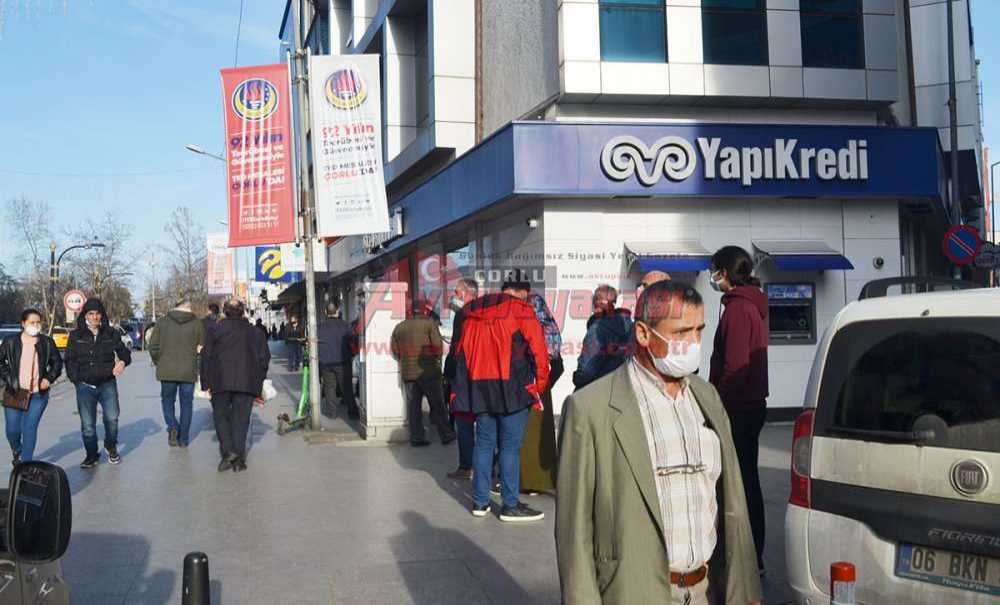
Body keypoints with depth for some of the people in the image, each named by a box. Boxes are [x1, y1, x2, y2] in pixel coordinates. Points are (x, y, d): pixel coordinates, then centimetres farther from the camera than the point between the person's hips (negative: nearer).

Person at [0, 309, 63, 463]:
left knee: (29, 429, -7)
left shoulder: (47, 342, 2)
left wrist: (50, 378, -1)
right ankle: (17, 452, 37)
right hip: (14, 393, 0)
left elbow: (57, 362, 13)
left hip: (38, 394, 0)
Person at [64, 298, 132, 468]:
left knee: (112, 417, -10)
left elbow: (123, 351, 16)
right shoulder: (76, 336, 5)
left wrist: (123, 361, -7)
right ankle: (91, 455, 18)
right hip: (85, 386, 0)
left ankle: (111, 447, 16)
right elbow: (70, 360, 8)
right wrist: (76, 379, -4)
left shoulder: (110, 334, 7)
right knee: (87, 425, 2)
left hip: (108, 384, 0)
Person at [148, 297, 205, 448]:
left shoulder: (163, 321, -2)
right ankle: (183, 439, 14)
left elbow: (153, 347, -2)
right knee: (186, 403, 11)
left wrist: (158, 363, 12)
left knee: (167, 400, 17)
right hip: (189, 372, 0)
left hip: (167, 371, 0)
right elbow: (202, 348, -4)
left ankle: (172, 427, -6)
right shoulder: (197, 323, -4)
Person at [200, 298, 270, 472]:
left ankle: (228, 452, -5)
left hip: (220, 381, -1)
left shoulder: (215, 330, 7)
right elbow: (264, 358, 11)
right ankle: (239, 459, 4)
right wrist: (258, 385, 16)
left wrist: (206, 383, 7)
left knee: (221, 416, 11)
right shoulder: (255, 332, 12)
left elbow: (206, 357, 3)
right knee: (241, 419, 5)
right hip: (247, 383, 1)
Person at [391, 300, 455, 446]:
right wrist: (437, 360, 7)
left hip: (407, 373, 4)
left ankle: (416, 437, 5)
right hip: (428, 370, -4)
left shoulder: (399, 327, 11)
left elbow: (395, 351, 11)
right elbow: (438, 345, -8)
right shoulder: (429, 323, -3)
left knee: (413, 405, 7)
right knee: (437, 404, 5)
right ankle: (446, 435, 9)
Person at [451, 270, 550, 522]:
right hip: (511, 388, -5)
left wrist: (467, 391, 21)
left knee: (484, 442, 12)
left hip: (479, 386, 6)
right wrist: (539, 385, 7)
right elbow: (538, 352, -6)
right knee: (511, 445, -1)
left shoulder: (473, 313, 12)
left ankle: (480, 501, 17)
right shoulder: (522, 310, -5)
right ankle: (510, 505, 2)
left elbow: (462, 352, 15)